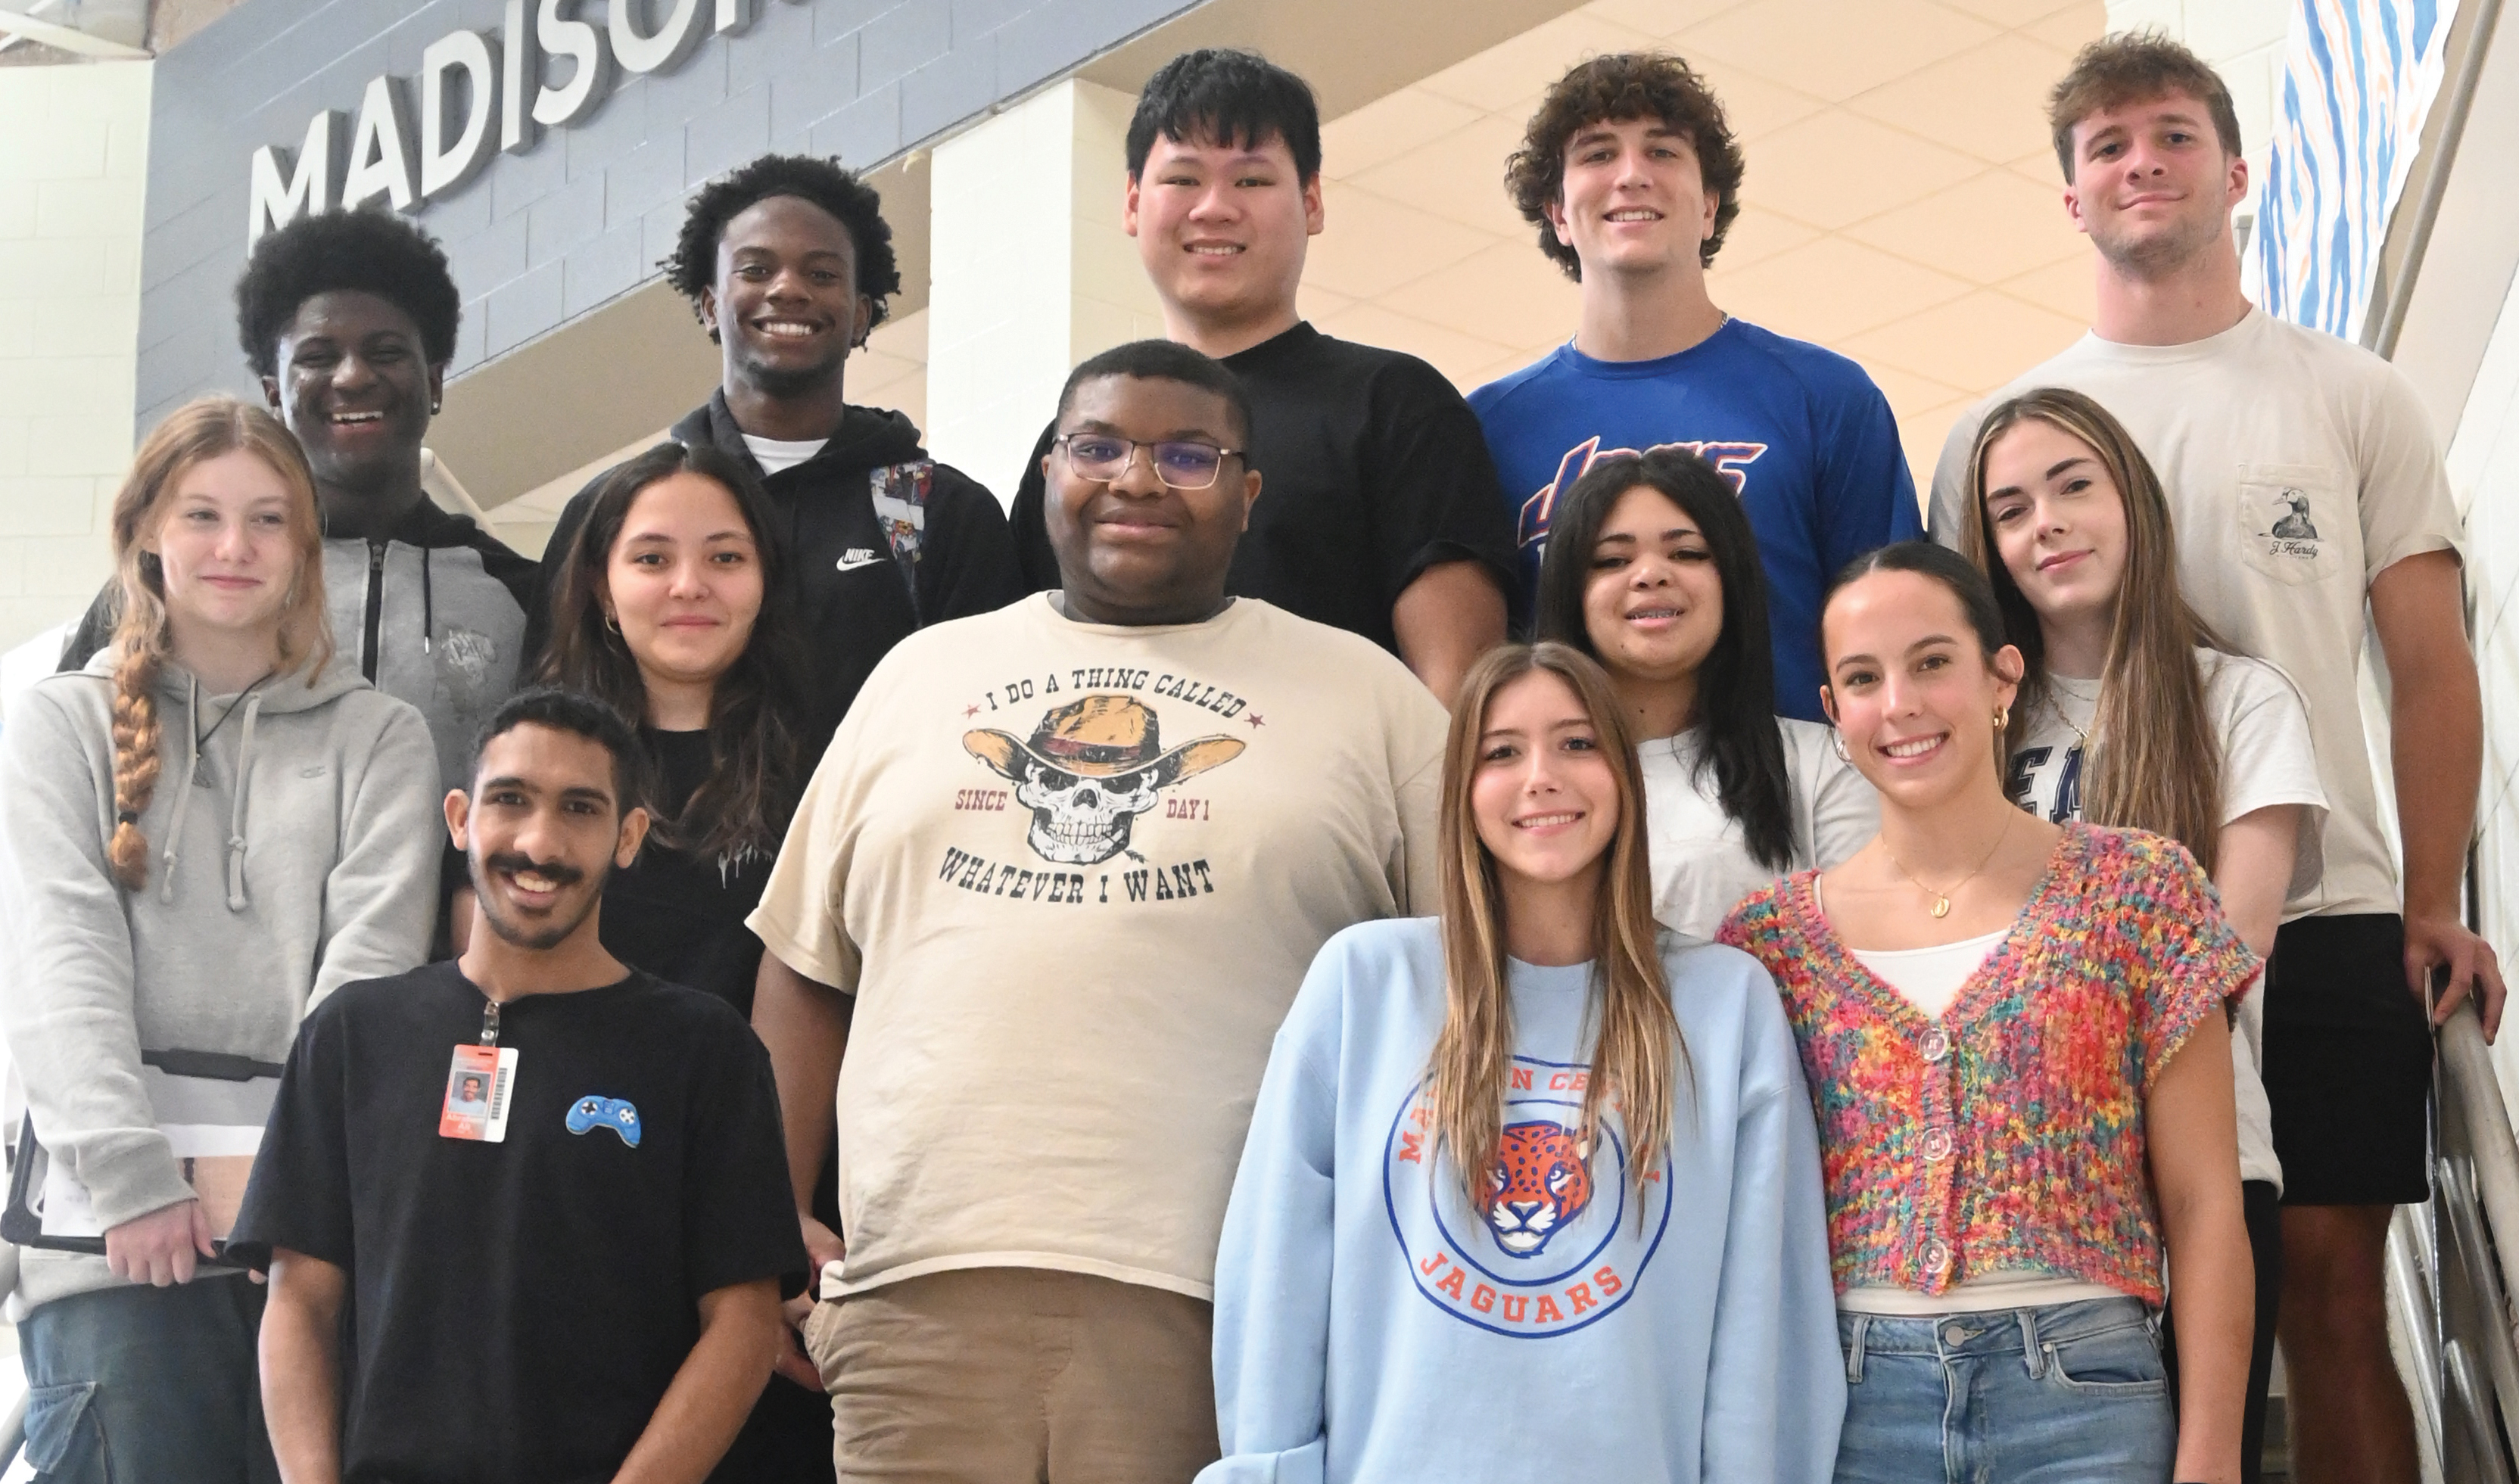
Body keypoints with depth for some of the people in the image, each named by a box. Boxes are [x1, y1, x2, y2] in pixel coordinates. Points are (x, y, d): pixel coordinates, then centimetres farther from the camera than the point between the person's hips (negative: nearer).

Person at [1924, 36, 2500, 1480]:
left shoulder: (2355, 397, 10)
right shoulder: (1998, 430, 12)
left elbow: (2434, 669, 7)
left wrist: (2434, 908, -2)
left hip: (2327, 917, -1)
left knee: (2336, 1290, -1)